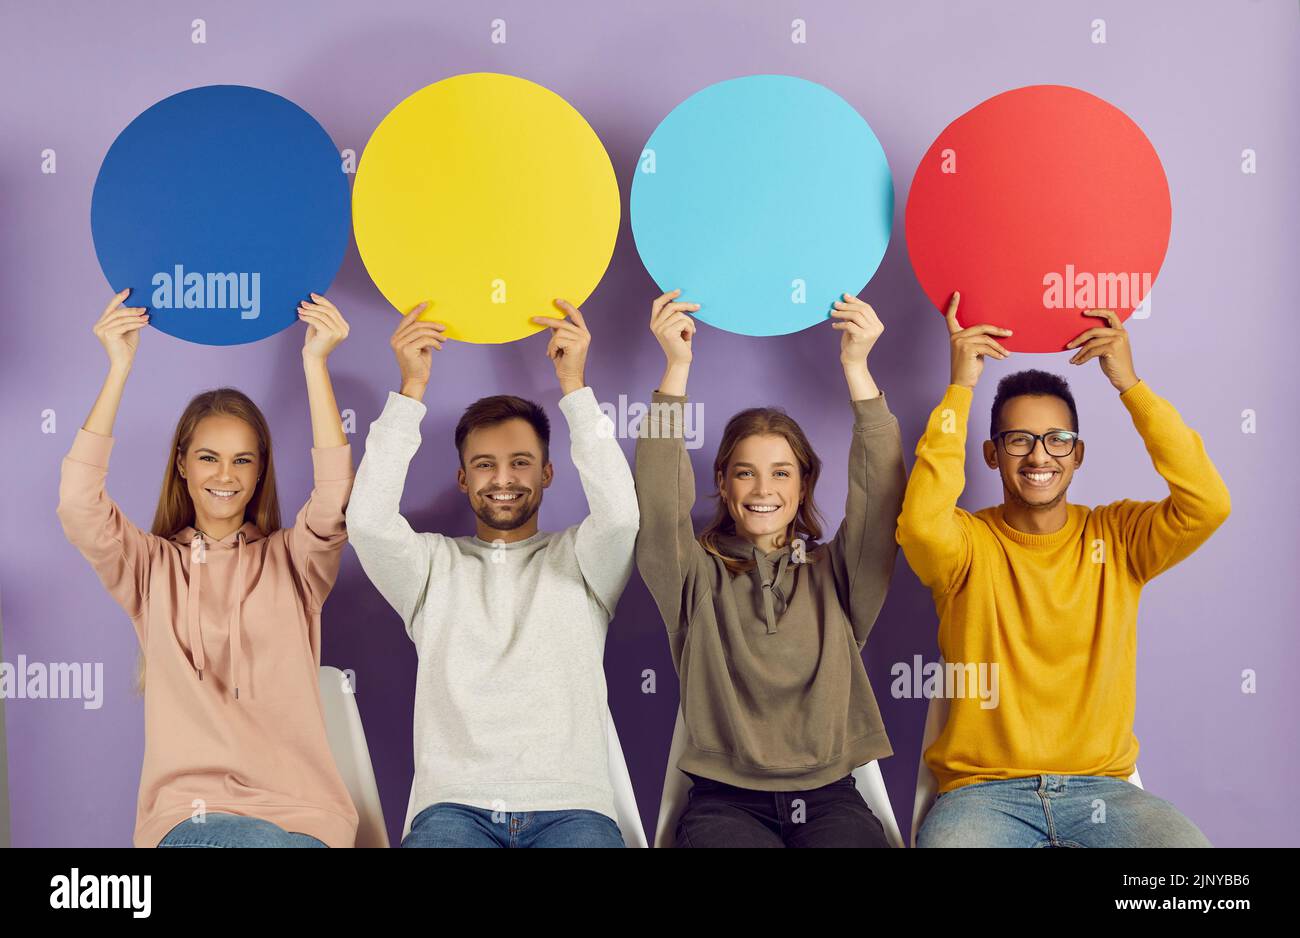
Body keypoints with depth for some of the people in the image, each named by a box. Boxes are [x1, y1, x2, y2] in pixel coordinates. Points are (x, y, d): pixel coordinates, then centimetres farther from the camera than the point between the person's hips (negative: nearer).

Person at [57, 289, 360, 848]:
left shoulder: (290, 560, 10)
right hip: (187, 813, -1)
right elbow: (78, 505, -6)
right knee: (260, 841, -31)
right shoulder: (152, 566, 12)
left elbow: (334, 500, -10)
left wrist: (315, 363, -14)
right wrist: (119, 368, -9)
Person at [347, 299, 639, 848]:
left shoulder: (578, 558, 17)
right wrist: (411, 390, -3)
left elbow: (620, 514, -5)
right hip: (453, 806, 0)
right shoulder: (433, 563, 18)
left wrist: (574, 386, -6)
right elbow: (367, 521, -1)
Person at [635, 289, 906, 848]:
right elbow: (659, 507, -10)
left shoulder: (835, 573, 12)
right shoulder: (699, 577, 7)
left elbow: (882, 498, -3)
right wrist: (676, 367, -17)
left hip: (829, 797, 2)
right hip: (725, 800, -1)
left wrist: (856, 367, -11)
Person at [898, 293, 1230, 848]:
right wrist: (960, 389, -17)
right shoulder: (968, 542, 0)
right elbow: (920, 524, -24)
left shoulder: (1117, 536, 6)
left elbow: (1207, 504, -12)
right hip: (984, 789, -2)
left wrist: (1130, 384, -10)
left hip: (1100, 786, 3)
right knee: (945, 840, -33)